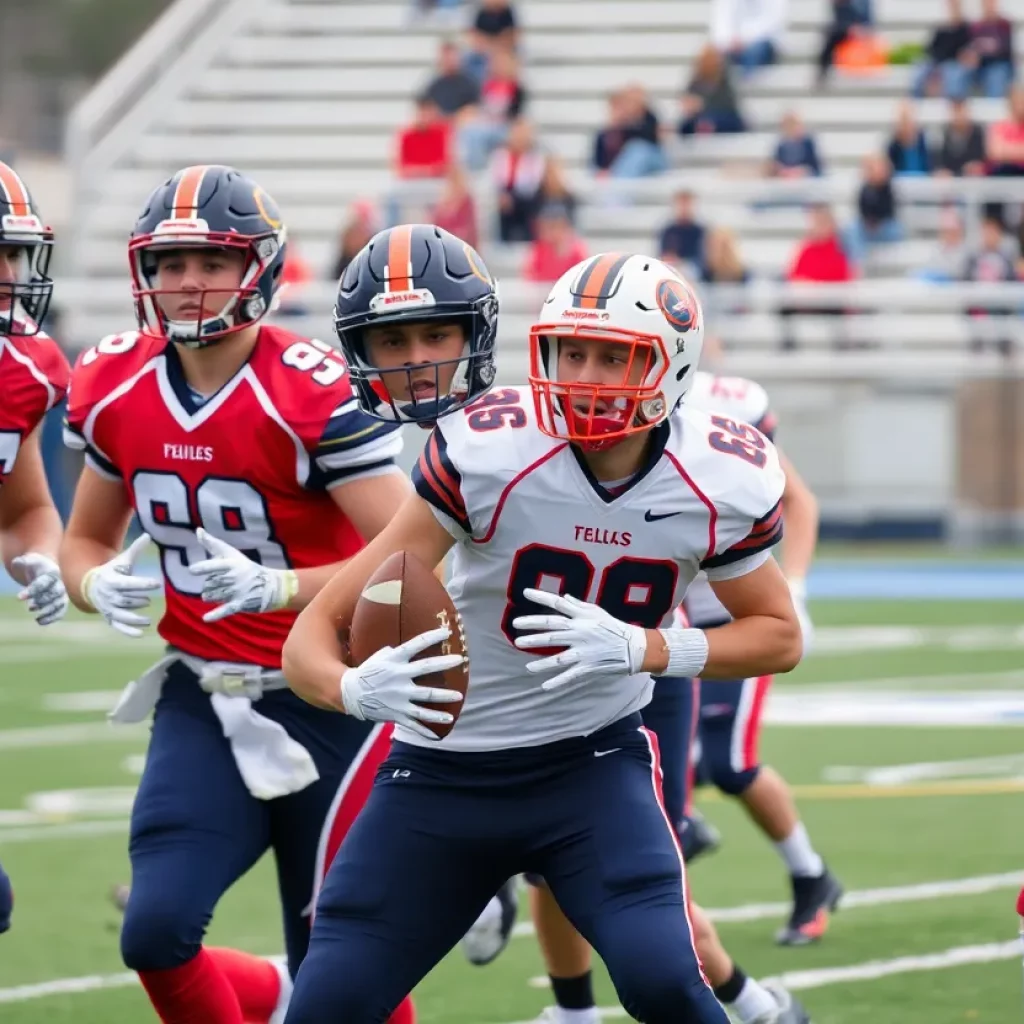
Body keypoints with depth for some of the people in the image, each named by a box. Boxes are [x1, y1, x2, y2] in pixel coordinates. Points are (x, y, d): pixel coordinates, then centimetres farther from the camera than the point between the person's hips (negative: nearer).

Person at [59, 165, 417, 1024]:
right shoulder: (115, 390, -1)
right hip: (203, 700, 5)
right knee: (156, 933, -11)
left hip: (327, 701, -5)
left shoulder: (316, 395, -19)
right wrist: (100, 584, -10)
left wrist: (275, 585, -34)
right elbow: (86, 537, 14)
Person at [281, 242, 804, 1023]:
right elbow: (320, 625, -21)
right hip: (442, 772, 0)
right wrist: (354, 687, -47)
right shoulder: (485, 453, -22)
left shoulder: (720, 486, -14)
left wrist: (643, 649, -18)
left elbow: (779, 636, 3)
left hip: (594, 757, 0)